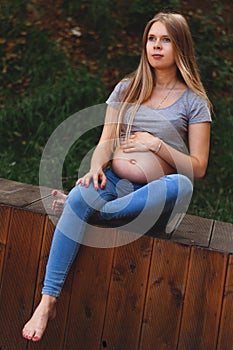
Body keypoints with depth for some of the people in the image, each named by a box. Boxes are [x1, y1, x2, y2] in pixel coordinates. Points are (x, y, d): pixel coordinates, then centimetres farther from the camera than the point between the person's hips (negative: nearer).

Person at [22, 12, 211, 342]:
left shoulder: (193, 101, 6)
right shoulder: (127, 89, 16)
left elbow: (197, 168, 1)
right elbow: (105, 142, 10)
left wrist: (155, 144, -11)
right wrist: (96, 168, -12)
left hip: (154, 195, -2)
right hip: (113, 181, 2)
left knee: (181, 186, -38)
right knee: (79, 197, -34)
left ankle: (91, 206, -27)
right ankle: (47, 301, -36)